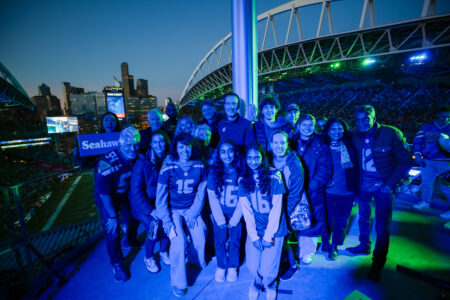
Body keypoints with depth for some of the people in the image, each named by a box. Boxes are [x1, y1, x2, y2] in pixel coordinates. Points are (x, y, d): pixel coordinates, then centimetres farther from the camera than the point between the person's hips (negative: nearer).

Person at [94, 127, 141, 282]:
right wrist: (113, 216, -23)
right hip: (106, 197, -5)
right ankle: (116, 264, 14)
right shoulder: (107, 163, -35)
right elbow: (104, 193, -27)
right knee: (113, 229, -9)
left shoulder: (137, 159, -20)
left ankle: (131, 241, 50)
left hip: (125, 194, 5)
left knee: (133, 218, 17)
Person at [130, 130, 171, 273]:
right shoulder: (143, 162, -17)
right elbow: (136, 190, -16)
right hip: (143, 204, -3)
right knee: (154, 224, -21)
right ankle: (148, 258, 10)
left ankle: (163, 251, 14)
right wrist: (150, 210, -21)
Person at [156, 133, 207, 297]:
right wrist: (166, 221, -12)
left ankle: (201, 263, 25)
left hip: (191, 208, 3)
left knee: (200, 236, -11)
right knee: (178, 240, -16)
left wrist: (193, 212, -7)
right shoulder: (168, 167, -14)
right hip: (173, 209, -2)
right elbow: (161, 196, -10)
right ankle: (178, 282, 8)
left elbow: (201, 192, -1)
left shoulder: (199, 166, -7)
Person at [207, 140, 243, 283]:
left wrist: (234, 219, -9)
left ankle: (232, 267, 33)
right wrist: (220, 219, -8)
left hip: (236, 213, 0)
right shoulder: (214, 171, -7)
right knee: (220, 240, 5)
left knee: (235, 240, 6)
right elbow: (212, 196, -5)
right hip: (219, 212, 1)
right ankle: (221, 266, 32)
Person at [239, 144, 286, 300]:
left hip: (273, 229, -2)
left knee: (268, 270, -2)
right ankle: (256, 283, 35)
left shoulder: (274, 176, -12)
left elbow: (276, 208, -10)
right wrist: (254, 236, -6)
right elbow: (246, 210, -2)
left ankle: (270, 286, 34)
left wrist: (268, 235, -9)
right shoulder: (243, 180, -2)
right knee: (253, 266, -1)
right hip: (254, 230, 2)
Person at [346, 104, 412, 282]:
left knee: (382, 227, 4)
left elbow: (406, 162, -11)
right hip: (364, 185, 4)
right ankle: (364, 246, 43)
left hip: (384, 187, -4)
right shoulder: (355, 136, -3)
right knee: (364, 218, 19)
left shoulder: (391, 134, -15)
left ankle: (377, 264, 22)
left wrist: (390, 184, -15)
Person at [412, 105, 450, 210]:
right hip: (427, 161, 2)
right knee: (426, 181, 11)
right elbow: (417, 141, 5)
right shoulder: (427, 127, 5)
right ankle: (425, 202, 26)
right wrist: (417, 154, -4)